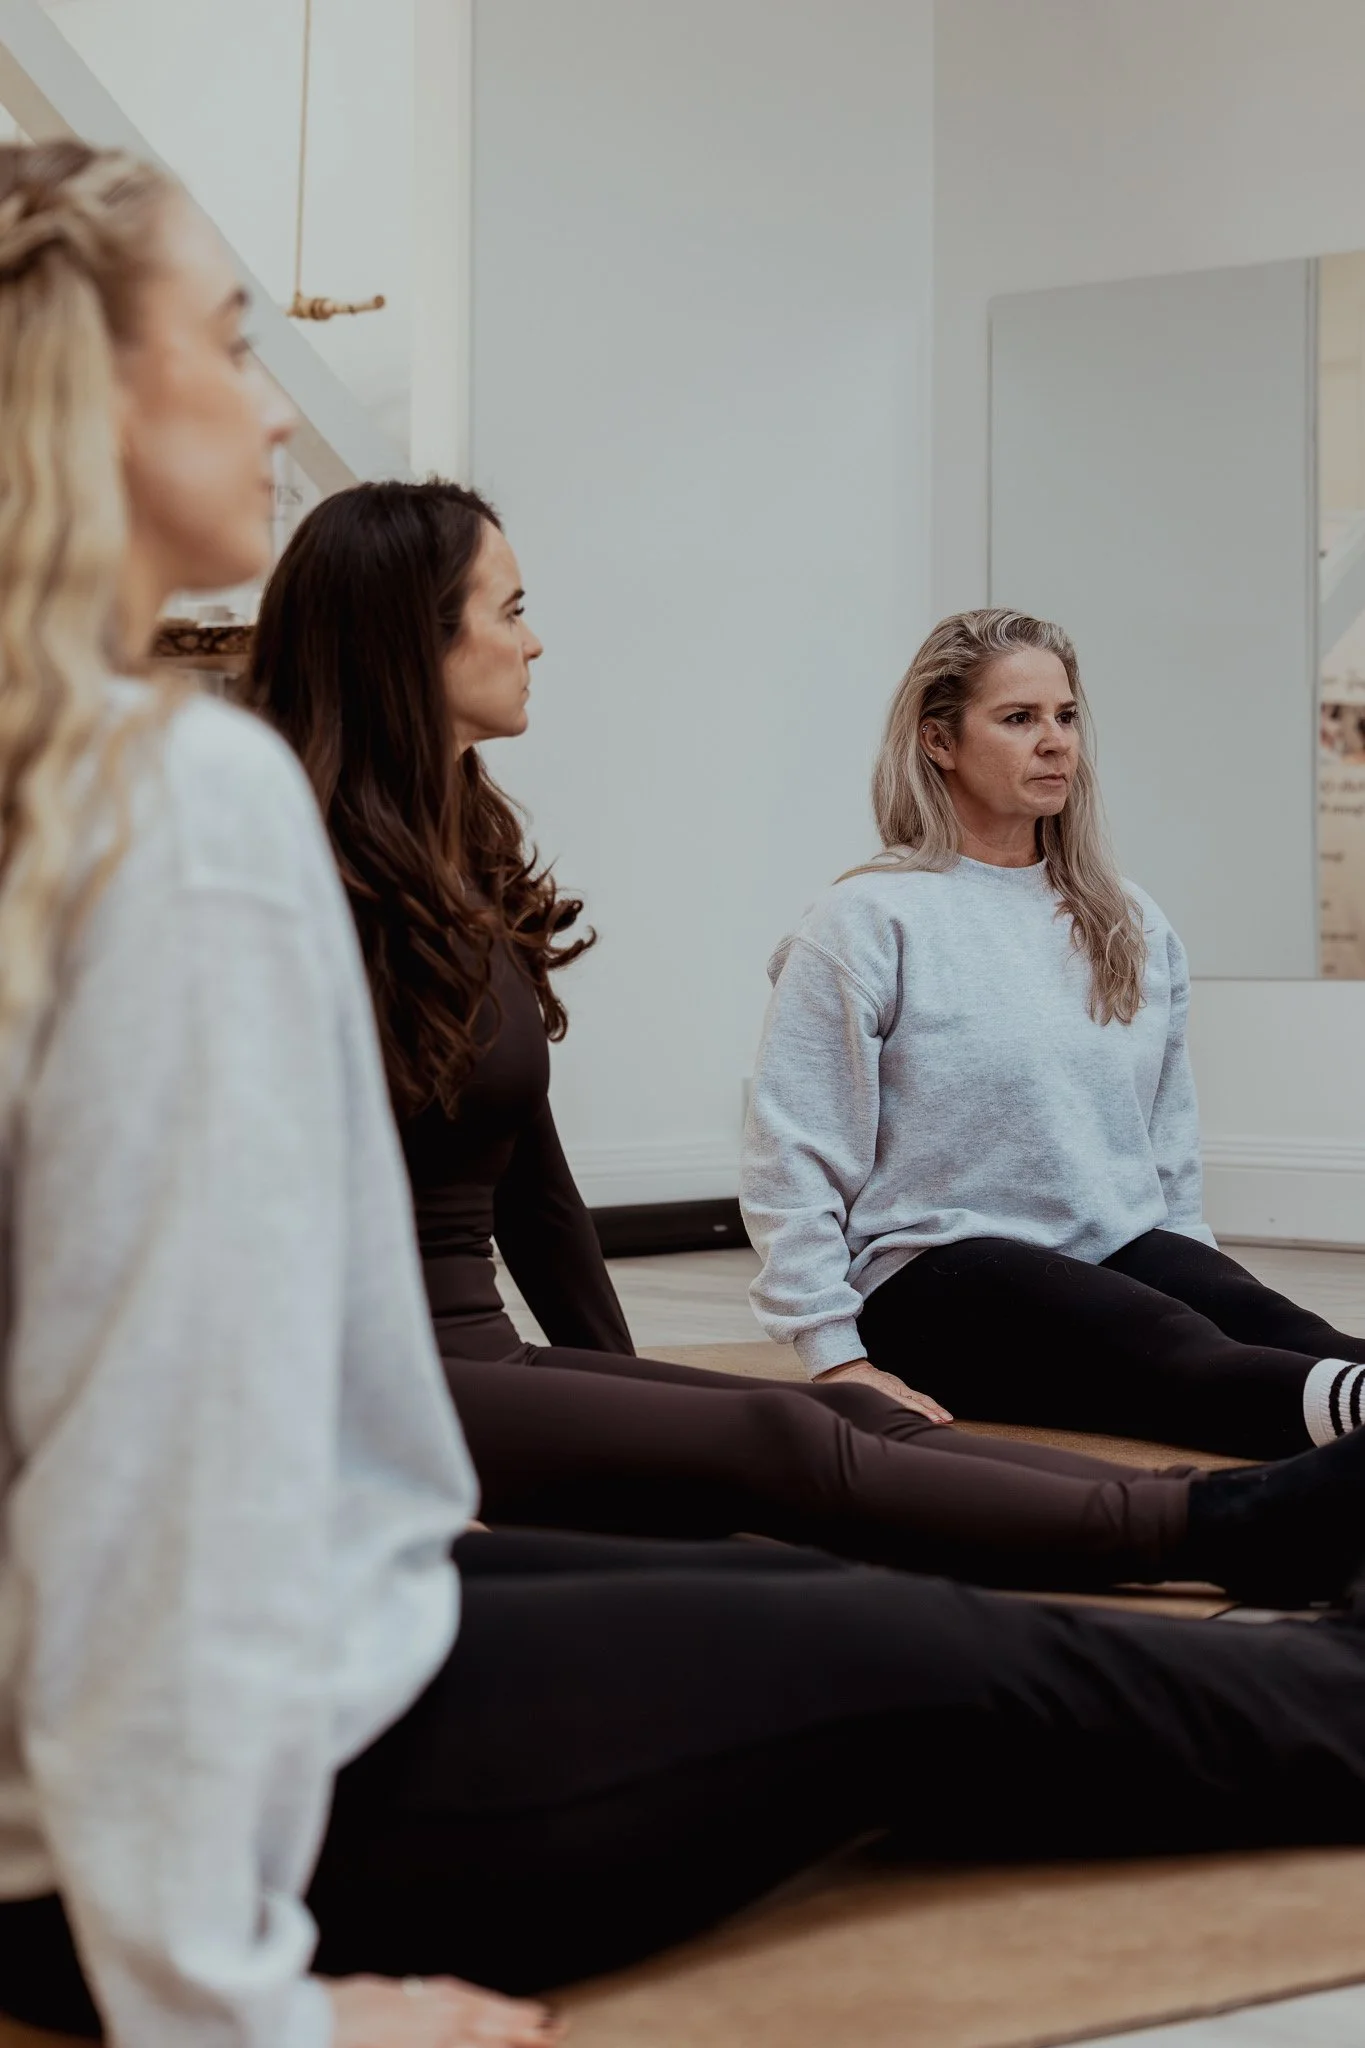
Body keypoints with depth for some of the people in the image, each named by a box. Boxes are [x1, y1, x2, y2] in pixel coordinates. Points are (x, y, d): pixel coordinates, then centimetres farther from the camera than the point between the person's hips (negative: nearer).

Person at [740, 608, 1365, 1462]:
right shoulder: (871, 924, -2)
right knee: (1164, 1346, -37)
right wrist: (833, 1356, -12)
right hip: (941, 1266, -5)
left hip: (1126, 1246, 6)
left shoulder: (1136, 929, 18)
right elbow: (794, 1153, -7)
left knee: (1272, 1325, -30)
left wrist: (1187, 1258, 13)